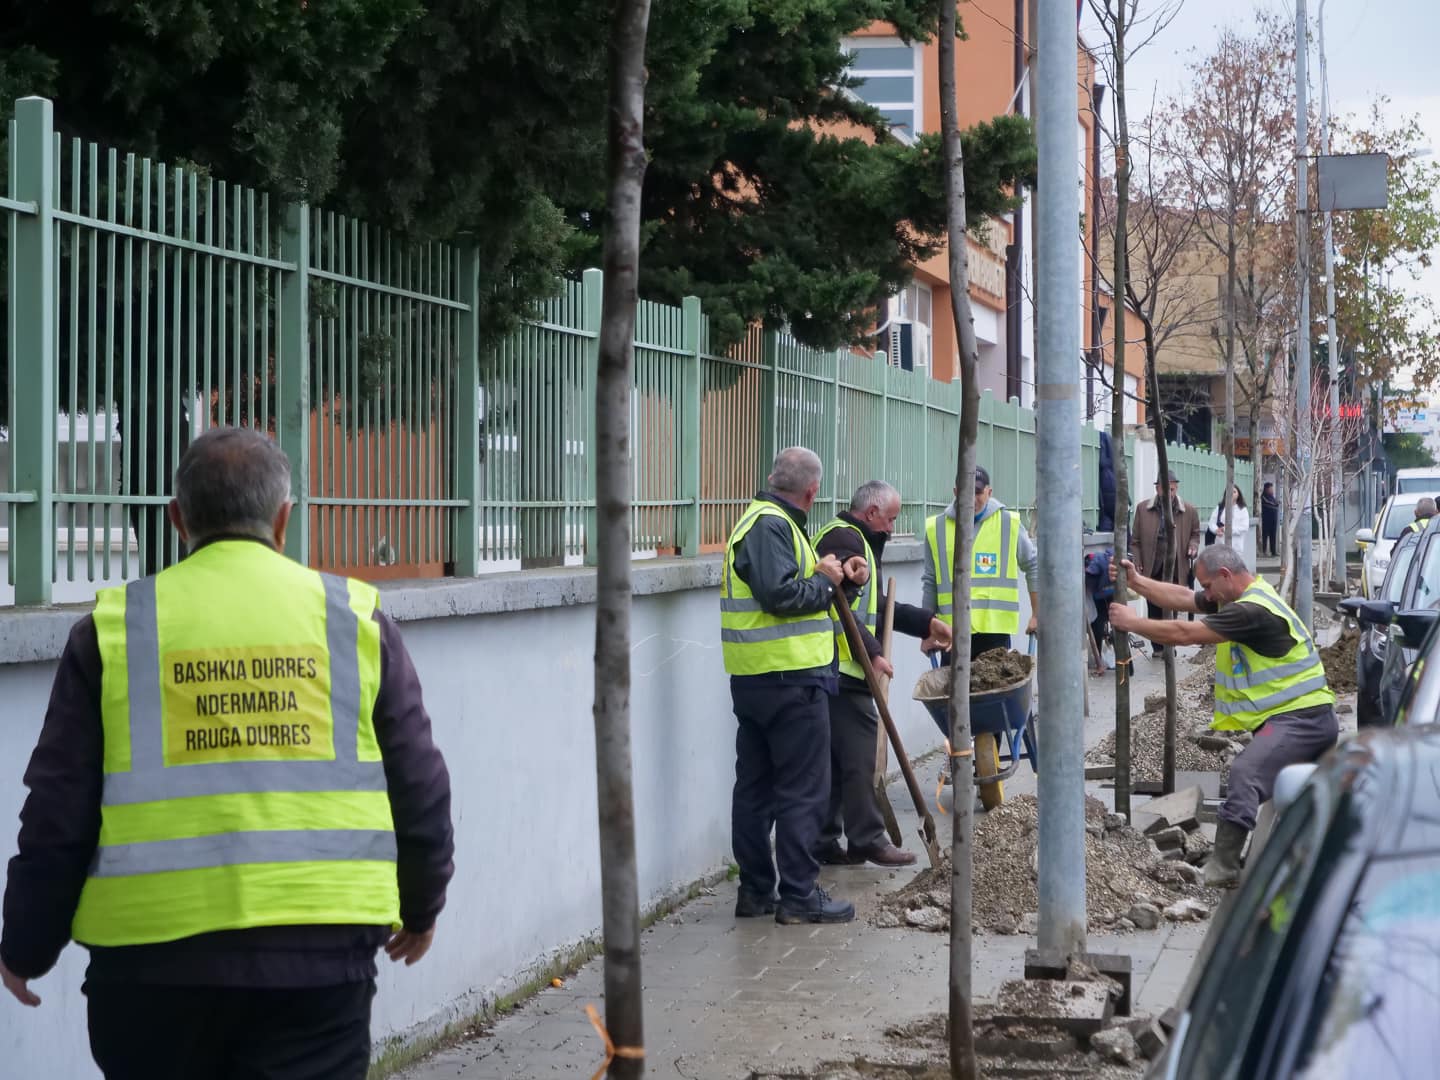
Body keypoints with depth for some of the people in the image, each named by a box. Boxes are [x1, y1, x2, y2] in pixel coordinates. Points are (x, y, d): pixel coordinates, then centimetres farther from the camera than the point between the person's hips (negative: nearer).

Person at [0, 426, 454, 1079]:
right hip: (320, 952, 0)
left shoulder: (115, 630, 2)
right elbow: (419, 787, 9)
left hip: (155, 959, 0)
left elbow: (58, 810, 3)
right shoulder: (354, 618, 4)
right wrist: (421, 904, 25)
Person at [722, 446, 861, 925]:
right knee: (803, 791, -4)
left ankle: (756, 890, 19)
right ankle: (800, 896, -2)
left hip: (753, 681, 10)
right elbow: (780, 594, -24)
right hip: (790, 679, -10)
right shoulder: (771, 525, -14)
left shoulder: (766, 520, 18)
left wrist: (828, 574, 6)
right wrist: (824, 583, -8)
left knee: (755, 788, 12)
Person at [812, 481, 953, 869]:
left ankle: (825, 843, 12)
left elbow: (875, 606, 31)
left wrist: (926, 622, 24)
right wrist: (873, 653, -21)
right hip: (842, 667, -11)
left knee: (835, 756, 10)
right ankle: (867, 840, -4)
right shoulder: (844, 540, -11)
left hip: (840, 669, 11)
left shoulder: (855, 540, 25)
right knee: (860, 750, -7)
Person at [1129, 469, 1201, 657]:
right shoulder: (1143, 509, 1)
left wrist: (1193, 546, -6)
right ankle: (1157, 646, 16)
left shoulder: (1189, 511, 1)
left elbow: (1195, 533, 16)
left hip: (1175, 570, 0)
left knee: (1171, 610, 4)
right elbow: (1135, 541, 3)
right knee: (1154, 610, 5)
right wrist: (1137, 567, -3)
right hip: (1152, 570, 0)